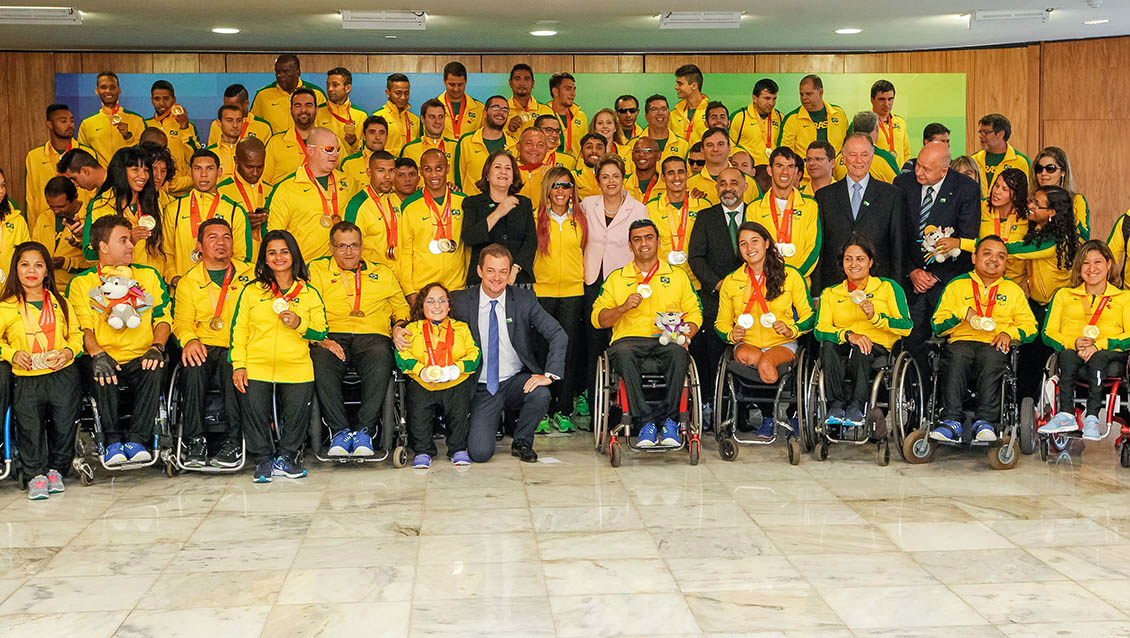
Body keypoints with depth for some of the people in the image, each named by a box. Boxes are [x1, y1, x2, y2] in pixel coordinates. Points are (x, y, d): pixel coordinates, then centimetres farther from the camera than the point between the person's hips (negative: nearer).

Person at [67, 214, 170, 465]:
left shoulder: (148, 275, 16)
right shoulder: (81, 283, 10)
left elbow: (163, 317, 11)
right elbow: (83, 326, -1)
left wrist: (156, 348, -9)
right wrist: (97, 353, -21)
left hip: (140, 359, 1)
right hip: (105, 358, -1)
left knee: (154, 371, -32)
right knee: (102, 375, -35)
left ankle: (136, 440, -25)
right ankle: (113, 440, -22)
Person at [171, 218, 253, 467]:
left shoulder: (250, 275, 16)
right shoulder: (188, 282, 17)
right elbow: (182, 321, 7)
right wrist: (190, 340, -17)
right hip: (205, 347, 1)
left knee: (231, 361, -36)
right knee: (193, 364, -34)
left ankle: (233, 441, -33)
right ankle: (194, 440, -29)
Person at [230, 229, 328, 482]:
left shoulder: (310, 294, 12)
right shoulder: (251, 291, 12)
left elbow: (321, 335, 10)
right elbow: (239, 329, 10)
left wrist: (300, 325, -9)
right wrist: (238, 365, 1)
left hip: (296, 367, 0)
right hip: (257, 367, 0)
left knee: (298, 411, -11)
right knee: (254, 409, -15)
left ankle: (285, 457, 13)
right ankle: (264, 460, 5)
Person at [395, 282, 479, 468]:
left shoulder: (461, 328, 15)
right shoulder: (412, 329, 12)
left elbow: (473, 353, 6)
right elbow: (402, 355, 1)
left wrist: (457, 368, -13)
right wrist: (422, 370, -16)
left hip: (455, 383, 0)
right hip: (422, 383, 0)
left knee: (460, 409, -21)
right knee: (418, 409, -21)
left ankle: (458, 448, 4)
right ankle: (423, 450, 2)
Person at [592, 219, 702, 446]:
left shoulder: (678, 276, 21)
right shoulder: (616, 278, 19)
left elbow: (694, 313, 15)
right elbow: (597, 319, 13)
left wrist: (685, 333, -6)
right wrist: (623, 308, -5)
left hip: (666, 342, 0)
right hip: (629, 339, 0)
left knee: (677, 353, -37)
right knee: (623, 354, -38)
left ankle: (668, 419, -31)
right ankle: (645, 421, -39)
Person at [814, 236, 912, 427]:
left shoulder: (889, 287, 12)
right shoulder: (830, 293, 18)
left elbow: (906, 327, 2)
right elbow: (820, 330, 1)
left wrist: (875, 317, -15)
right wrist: (849, 335, -19)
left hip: (879, 348, -2)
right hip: (843, 349, 2)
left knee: (861, 350, -37)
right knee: (828, 345, -33)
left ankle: (857, 407, -36)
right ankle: (836, 406, -35)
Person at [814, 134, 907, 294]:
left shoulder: (893, 195, 6)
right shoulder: (824, 196, 9)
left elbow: (898, 246, 6)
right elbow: (818, 247, 8)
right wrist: (816, 293, 2)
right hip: (833, 286, 1)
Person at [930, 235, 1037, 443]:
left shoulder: (1013, 290, 25)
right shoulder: (957, 285, 21)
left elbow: (1030, 327, 16)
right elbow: (937, 324, 13)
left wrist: (1009, 333, -4)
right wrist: (963, 312, -2)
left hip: (995, 344, 0)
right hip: (961, 340, 0)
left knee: (991, 358, -37)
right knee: (956, 357, -36)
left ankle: (984, 422, -41)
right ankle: (951, 421, -41)